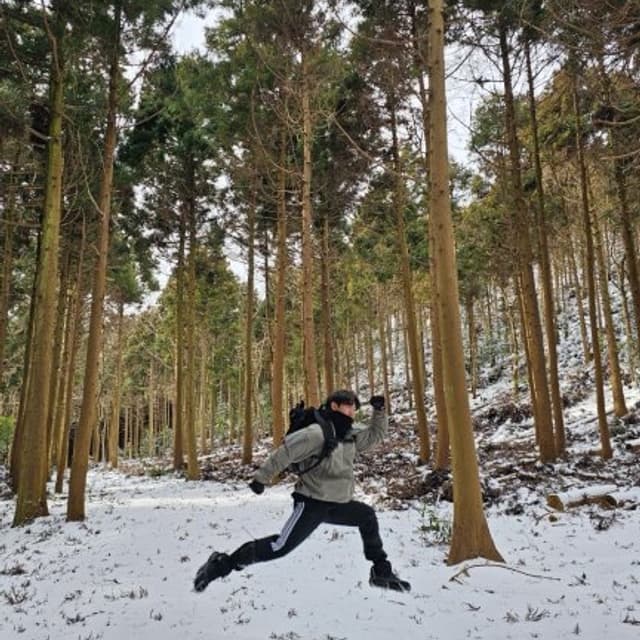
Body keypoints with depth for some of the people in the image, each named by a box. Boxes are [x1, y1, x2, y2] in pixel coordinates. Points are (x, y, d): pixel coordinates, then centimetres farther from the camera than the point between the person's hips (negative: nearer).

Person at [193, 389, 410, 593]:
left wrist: (379, 411, 3)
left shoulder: (351, 432, 7)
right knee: (282, 546, -16)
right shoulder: (318, 433, -18)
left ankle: (381, 571, 26)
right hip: (313, 502, -8)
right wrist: (262, 477, -18)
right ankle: (221, 564, -6)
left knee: (367, 516, 14)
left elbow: (375, 434, 19)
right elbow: (285, 452, -19)